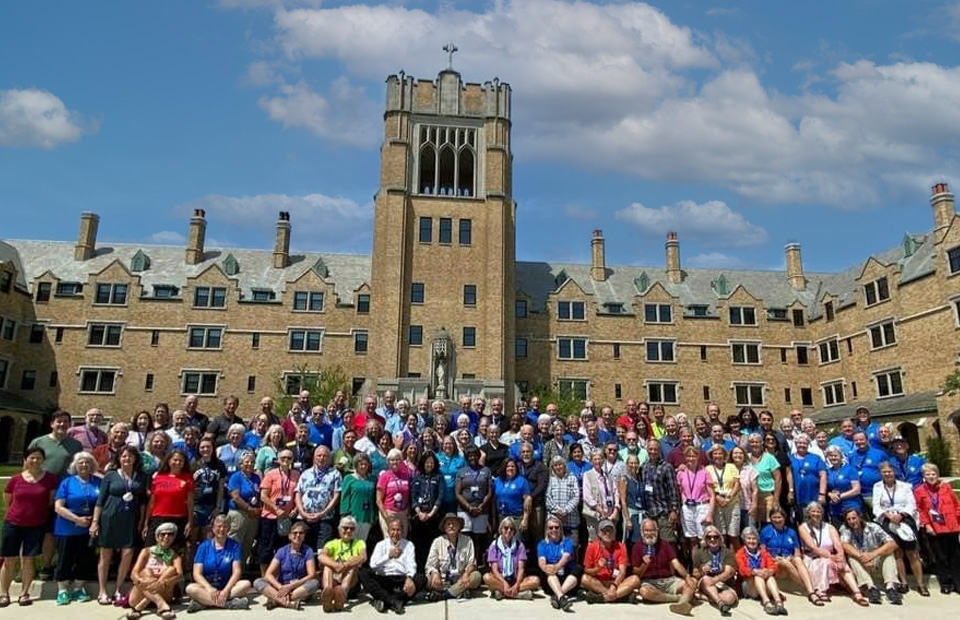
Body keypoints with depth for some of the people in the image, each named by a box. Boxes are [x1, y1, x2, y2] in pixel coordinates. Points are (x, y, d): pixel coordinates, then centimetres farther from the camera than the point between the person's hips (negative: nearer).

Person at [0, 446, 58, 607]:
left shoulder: (50, 479, -4)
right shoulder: (15, 480, -3)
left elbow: (51, 501, 3)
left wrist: (38, 513, 3)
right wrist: (21, 511, 12)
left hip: (37, 526, -1)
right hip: (13, 524, 1)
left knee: (28, 559, 3)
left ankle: (25, 593, 14)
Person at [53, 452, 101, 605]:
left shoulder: (98, 482, 3)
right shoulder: (67, 482, -2)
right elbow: (58, 507, -8)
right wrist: (77, 519, -15)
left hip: (88, 529, 2)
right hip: (67, 529, -2)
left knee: (84, 559, 8)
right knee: (65, 559, 5)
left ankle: (77, 589, 23)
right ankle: (62, 591, 19)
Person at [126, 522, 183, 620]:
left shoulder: (175, 556, 7)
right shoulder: (147, 552, 8)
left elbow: (179, 574, -14)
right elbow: (134, 573, -6)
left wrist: (162, 583, -35)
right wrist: (141, 581, -31)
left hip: (162, 593, 0)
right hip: (140, 597, 0)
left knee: (172, 569, -21)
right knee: (145, 572, -23)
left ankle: (139, 607, -32)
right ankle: (162, 605, -45)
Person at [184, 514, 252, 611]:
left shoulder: (234, 546, 3)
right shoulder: (204, 546, 3)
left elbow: (237, 572, -5)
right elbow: (197, 574, -5)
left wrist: (226, 590, -22)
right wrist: (210, 589, -23)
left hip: (228, 586, 0)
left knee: (246, 584, -28)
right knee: (190, 589, -30)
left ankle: (202, 601, -29)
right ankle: (230, 603, -36)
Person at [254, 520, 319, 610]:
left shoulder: (308, 551, -1)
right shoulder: (282, 551, 2)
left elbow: (312, 575, -11)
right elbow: (268, 574, -6)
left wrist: (290, 587, -20)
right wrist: (281, 588, -24)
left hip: (300, 589, -1)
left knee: (315, 583, -32)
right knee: (258, 582, -21)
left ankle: (276, 600, -30)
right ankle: (287, 603, -39)